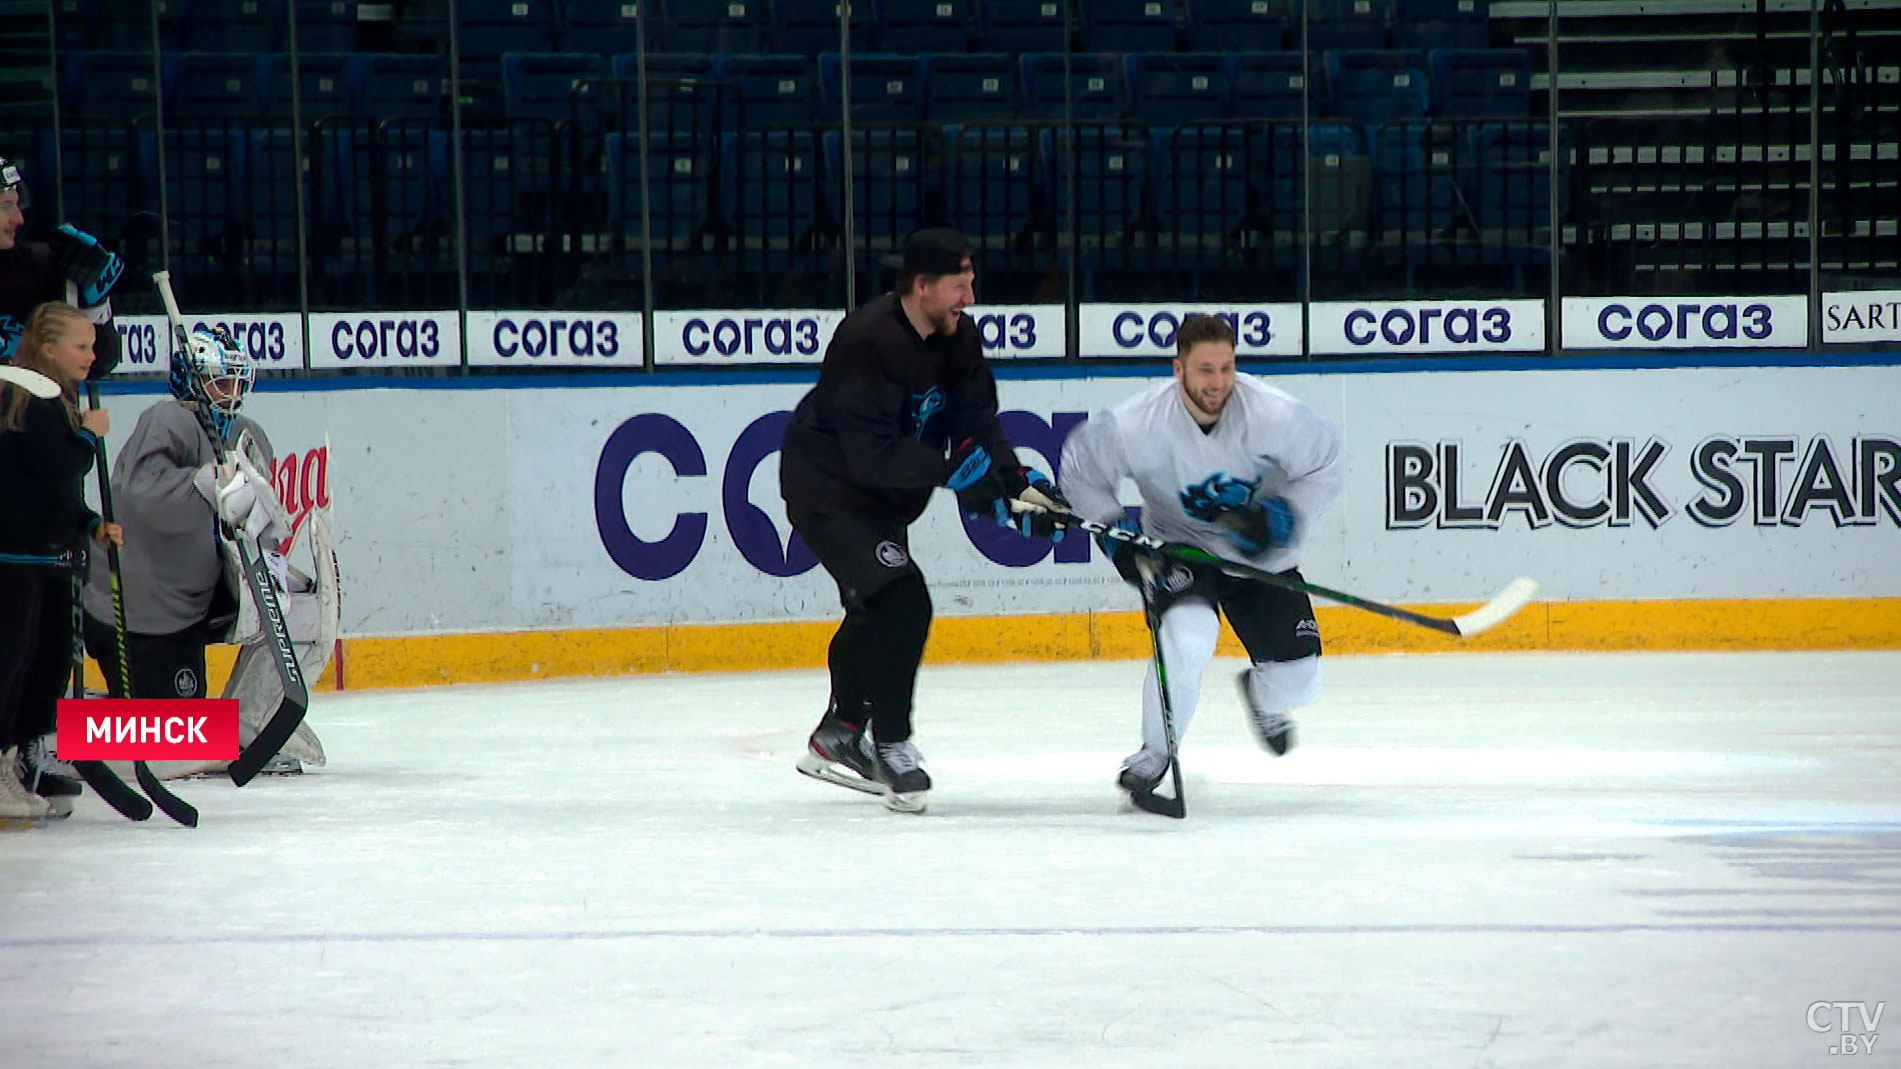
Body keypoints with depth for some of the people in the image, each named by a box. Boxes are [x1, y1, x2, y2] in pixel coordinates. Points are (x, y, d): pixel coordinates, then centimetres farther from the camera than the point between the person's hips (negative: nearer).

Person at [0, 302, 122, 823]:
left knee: (54, 658, 11)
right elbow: (58, 472, -24)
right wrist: (90, 433, -10)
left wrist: (92, 527, 10)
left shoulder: (59, 402, 16)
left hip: (53, 555, 10)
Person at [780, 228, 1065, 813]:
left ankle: (838, 738, 37)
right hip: (827, 488, -10)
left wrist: (1018, 481, -18)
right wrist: (951, 469, -37)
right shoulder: (867, 341, -29)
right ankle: (889, 745, -10)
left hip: (884, 497, 10)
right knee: (901, 602, -20)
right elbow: (872, 456, -33)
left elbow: (978, 424, -3)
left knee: (878, 611, 20)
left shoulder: (958, 338, -3)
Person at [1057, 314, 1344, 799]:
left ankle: (1263, 695, 40)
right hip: (1178, 551, -2)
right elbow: (1080, 467, -8)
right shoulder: (1137, 424, -25)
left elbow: (1324, 466, -9)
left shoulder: (1274, 414, -25)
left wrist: (1284, 516, -22)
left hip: (1261, 554, 2)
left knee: (1298, 680, 0)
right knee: (1188, 635, -30)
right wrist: (1116, 534, -14)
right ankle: (1155, 752, -7)